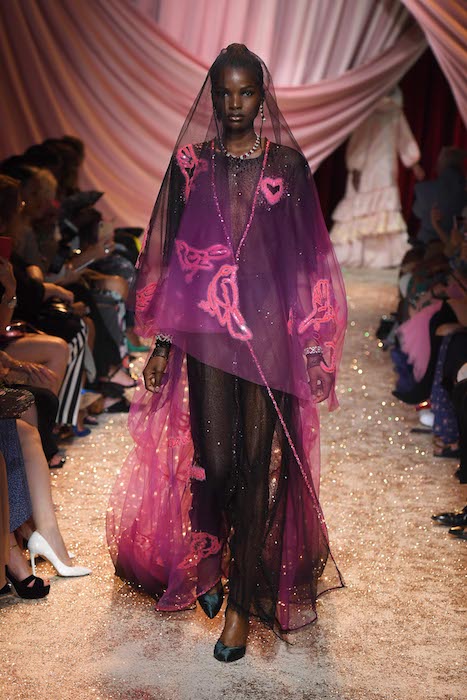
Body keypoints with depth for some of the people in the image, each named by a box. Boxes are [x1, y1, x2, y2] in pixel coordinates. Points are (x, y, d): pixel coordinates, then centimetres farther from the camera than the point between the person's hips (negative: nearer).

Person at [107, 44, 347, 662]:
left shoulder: (288, 164, 5)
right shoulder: (191, 163, 7)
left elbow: (307, 258, 4)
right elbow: (170, 256, 7)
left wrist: (315, 343, -1)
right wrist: (162, 342, 4)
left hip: (271, 332, 0)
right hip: (207, 330, 1)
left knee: (258, 465, -1)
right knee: (214, 461, -1)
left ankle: (243, 598, 13)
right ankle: (207, 560, 30)